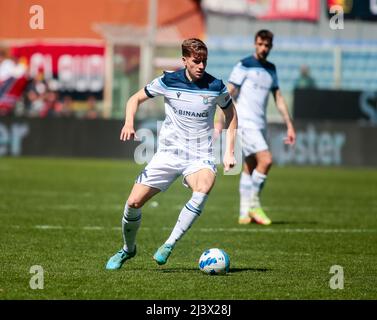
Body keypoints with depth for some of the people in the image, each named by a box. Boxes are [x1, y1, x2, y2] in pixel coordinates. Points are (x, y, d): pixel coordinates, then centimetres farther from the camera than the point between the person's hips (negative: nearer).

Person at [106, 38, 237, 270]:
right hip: (168, 153, 1)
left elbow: (231, 113, 12)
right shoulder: (168, 81, -5)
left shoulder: (216, 87, -5)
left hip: (200, 157, -1)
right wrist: (129, 123, -12)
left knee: (204, 188, -35)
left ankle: (169, 245, -26)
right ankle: (128, 249, 24)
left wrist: (229, 152, 5)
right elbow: (136, 99, 8)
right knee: (134, 202, -5)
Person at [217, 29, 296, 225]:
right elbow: (228, 93, -8)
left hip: (260, 124, 7)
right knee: (266, 160, -19)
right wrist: (220, 121, -13)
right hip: (245, 122, -7)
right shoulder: (244, 66, -6)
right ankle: (253, 204, -9)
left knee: (249, 168, 8)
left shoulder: (271, 69, 15)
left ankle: (245, 213, 11)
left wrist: (289, 126, 13)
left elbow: (278, 98, 18)